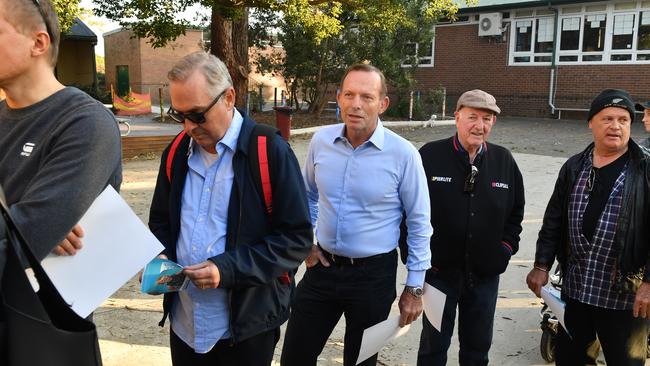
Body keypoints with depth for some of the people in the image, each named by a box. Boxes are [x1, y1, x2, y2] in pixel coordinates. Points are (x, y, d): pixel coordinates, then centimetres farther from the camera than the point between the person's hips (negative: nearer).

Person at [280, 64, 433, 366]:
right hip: (322, 266, 3)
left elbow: (418, 223, -6)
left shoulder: (403, 154, -14)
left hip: (373, 274, -3)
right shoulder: (321, 141, -4)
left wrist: (414, 287, -4)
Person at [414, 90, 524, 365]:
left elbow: (516, 210, 13)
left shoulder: (504, 160, 2)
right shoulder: (430, 155, -10)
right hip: (439, 270, -3)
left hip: (486, 273, 4)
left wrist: (507, 246, 5)